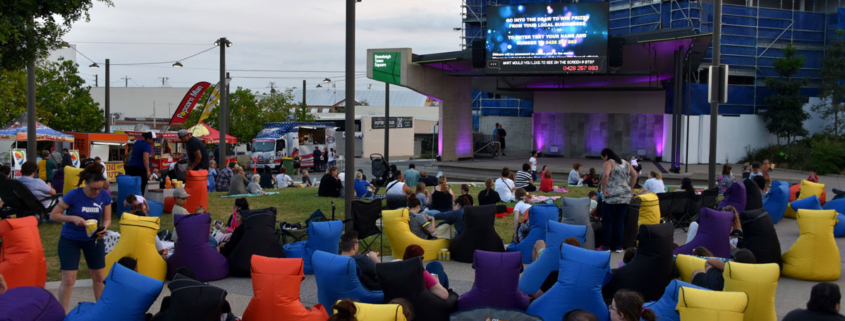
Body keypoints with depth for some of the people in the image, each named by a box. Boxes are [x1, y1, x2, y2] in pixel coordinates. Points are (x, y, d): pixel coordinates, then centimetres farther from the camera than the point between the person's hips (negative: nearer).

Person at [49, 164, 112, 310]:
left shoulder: (105, 196, -12)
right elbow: (53, 215, -14)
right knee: (68, 280, -7)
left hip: (93, 240, 4)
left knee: (99, 277, 10)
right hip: (70, 240, -3)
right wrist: (73, 218, -30)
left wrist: (104, 227, -25)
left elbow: (107, 219, -2)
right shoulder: (73, 195, -22)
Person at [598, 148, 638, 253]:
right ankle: (618, 246, 10)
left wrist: (603, 189, -15)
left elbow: (606, 175, -22)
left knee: (607, 222, 2)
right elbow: (634, 175, 13)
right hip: (625, 197, 6)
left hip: (611, 197, -6)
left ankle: (606, 246, 3)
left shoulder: (609, 163, -4)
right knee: (620, 222, 8)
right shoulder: (625, 163, 16)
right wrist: (630, 189, 16)